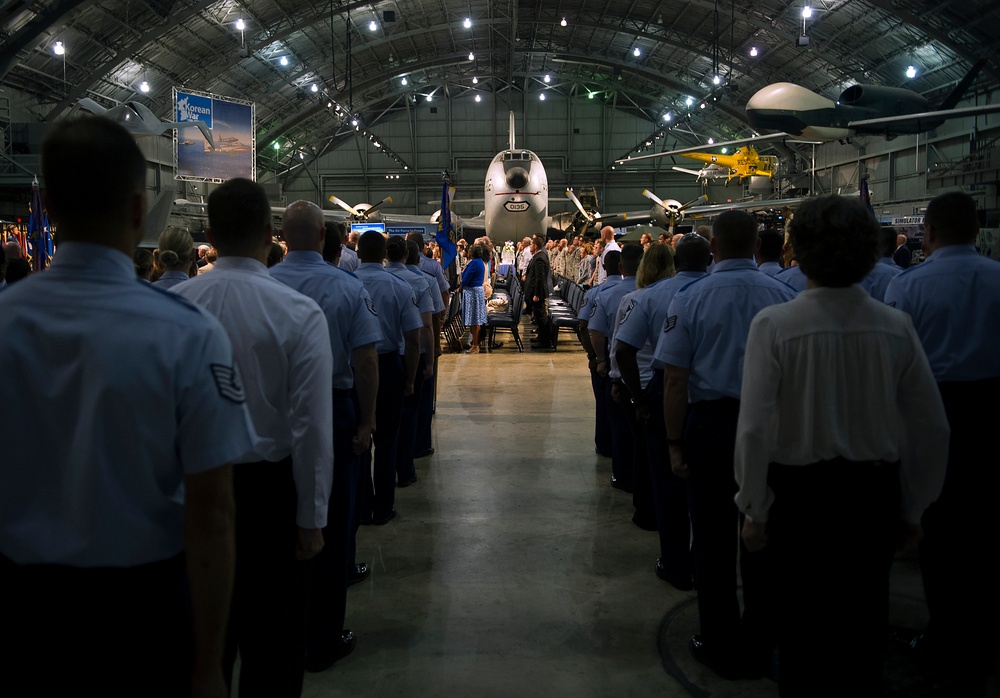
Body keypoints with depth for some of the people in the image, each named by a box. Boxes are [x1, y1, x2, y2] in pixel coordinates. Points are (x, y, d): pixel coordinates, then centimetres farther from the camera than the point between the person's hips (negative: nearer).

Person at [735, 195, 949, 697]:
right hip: (874, 499, 3)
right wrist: (912, 507, 13)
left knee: (802, 624, 13)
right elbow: (933, 428, 0)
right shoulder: (896, 327, -6)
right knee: (865, 627, 19)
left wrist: (754, 509, -5)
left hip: (800, 494, -3)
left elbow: (754, 429, -18)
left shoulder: (774, 324, -15)